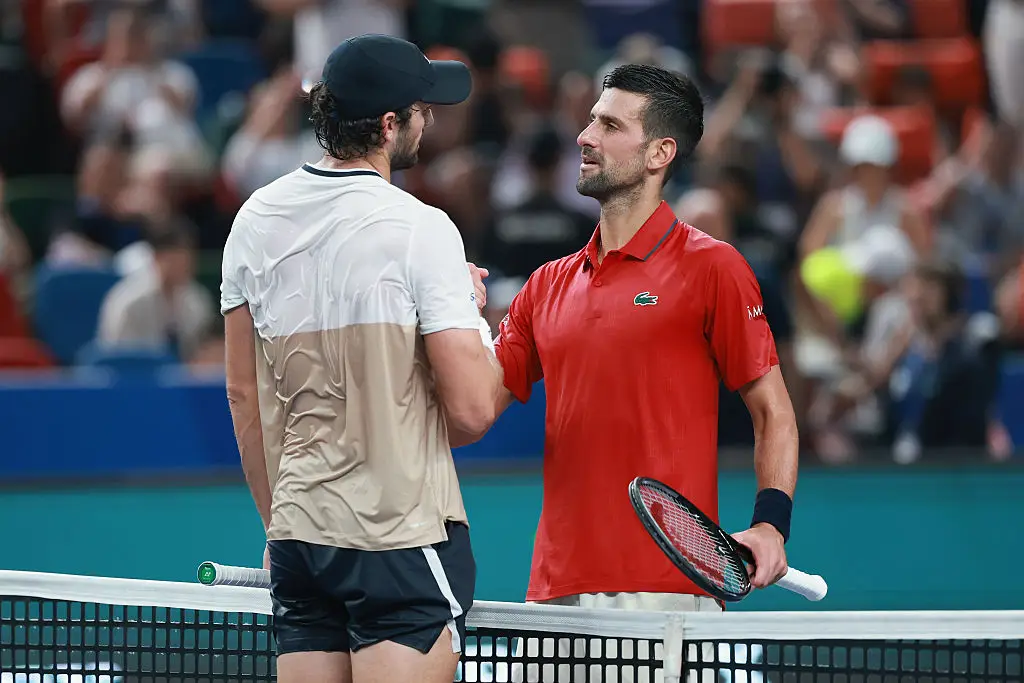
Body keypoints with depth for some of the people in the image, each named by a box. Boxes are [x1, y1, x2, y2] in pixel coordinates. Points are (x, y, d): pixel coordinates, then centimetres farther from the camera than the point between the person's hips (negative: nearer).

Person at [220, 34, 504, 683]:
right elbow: (472, 410, -14)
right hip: (404, 541, -6)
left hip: (297, 534, 6)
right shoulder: (420, 229, -12)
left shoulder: (256, 220, 7)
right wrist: (472, 311, 4)